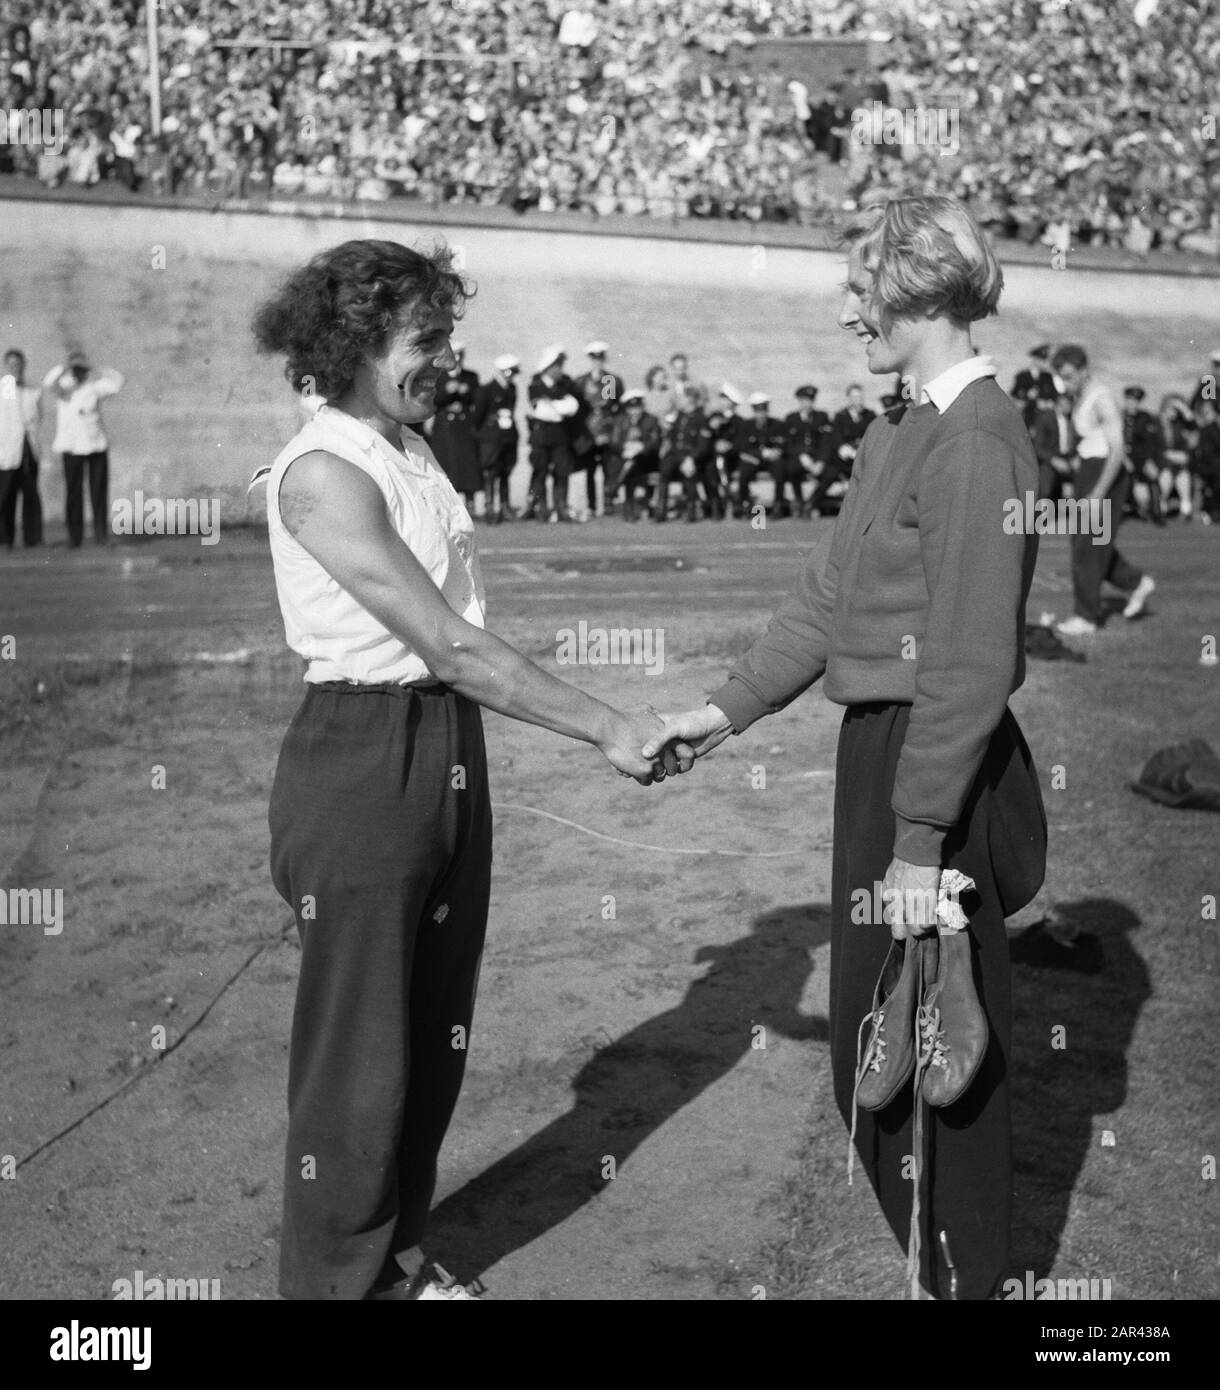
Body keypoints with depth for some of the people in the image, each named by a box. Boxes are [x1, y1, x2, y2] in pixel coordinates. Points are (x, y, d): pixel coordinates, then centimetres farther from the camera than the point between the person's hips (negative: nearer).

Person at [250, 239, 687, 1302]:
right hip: (361, 760, -8)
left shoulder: (415, 452, 10)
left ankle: (398, 1257, 36)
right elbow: (447, 644, -21)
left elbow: (455, 636, 8)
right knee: (360, 1054, 5)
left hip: (449, 750, 8)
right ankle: (338, 1281, 23)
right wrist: (607, 731, -19)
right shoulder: (322, 474, -17)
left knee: (435, 1034, 18)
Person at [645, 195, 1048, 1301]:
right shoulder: (898, 433, 11)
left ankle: (963, 1272, 24)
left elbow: (972, 666, -21)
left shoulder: (975, 443, -18)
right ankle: (920, 1247, 37)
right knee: (869, 1037, 19)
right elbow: (829, 597, 16)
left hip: (943, 772, -9)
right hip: (879, 747, 9)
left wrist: (920, 844, -20)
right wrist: (728, 709, 13)